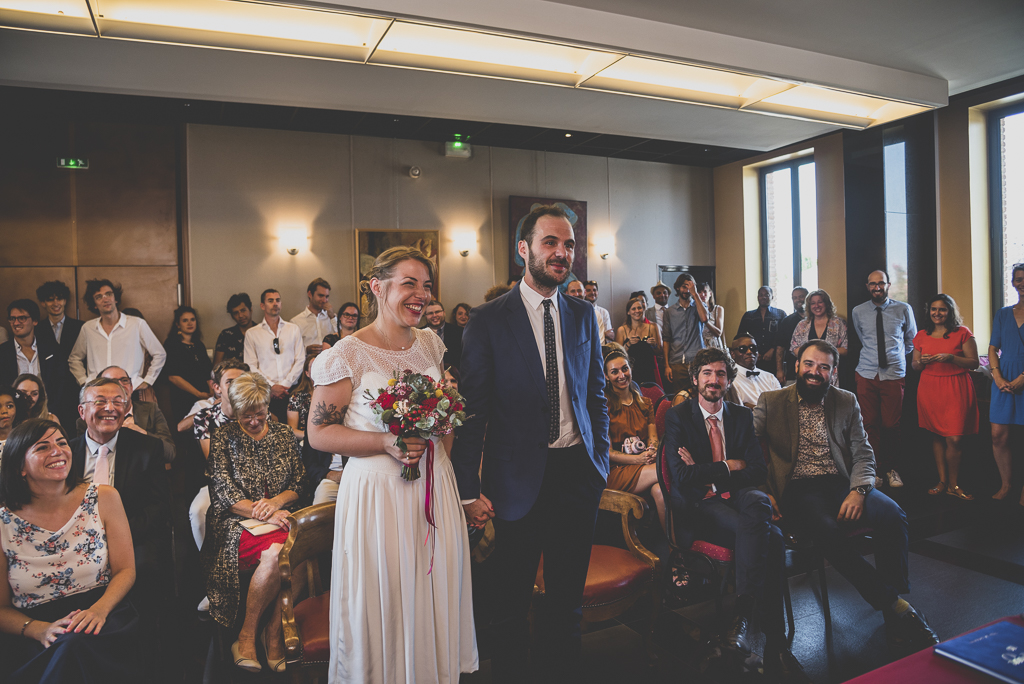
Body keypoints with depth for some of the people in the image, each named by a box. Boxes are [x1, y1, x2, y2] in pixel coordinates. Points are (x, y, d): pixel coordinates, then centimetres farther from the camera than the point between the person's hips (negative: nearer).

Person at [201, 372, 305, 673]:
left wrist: (276, 501, -10)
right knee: (277, 552, -34)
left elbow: (299, 484, 12)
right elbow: (224, 492, -2)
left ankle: (274, 633, -18)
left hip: (281, 516, 2)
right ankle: (247, 635, -15)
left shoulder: (284, 434, 15)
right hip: (237, 521, -2)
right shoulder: (223, 439, 8)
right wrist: (261, 513, -16)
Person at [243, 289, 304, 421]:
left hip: (291, 389, 1)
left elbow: (300, 360, 6)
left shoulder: (294, 329, 12)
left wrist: (285, 384, -5)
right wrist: (271, 386, -8)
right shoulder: (252, 333, 9)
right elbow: (251, 366, 3)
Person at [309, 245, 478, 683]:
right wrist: (386, 443, -21)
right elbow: (319, 434, -11)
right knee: (385, 597, 7)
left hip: (435, 486, 5)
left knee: (436, 590, 15)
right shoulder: (347, 355, -12)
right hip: (377, 490, -5)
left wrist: (441, 460, 11)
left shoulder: (430, 344, 6)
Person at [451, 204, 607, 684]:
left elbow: (596, 394, 13)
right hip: (519, 479, -3)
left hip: (578, 473, 4)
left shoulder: (584, 316, 6)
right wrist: (469, 490, -9)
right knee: (512, 600, 14)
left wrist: (600, 461, 8)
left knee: (568, 598, 18)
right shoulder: (488, 320, -8)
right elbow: (472, 410, -8)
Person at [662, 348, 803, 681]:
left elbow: (758, 471, 3)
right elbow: (682, 476, -10)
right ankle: (775, 645, -21)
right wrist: (727, 467, -5)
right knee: (771, 537, -29)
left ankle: (742, 614, -28)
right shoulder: (678, 417, 2)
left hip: (740, 496, 4)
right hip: (701, 505, -4)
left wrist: (706, 473, -8)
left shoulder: (742, 416, 14)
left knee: (758, 502, -33)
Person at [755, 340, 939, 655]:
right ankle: (895, 606, -22)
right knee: (827, 531, -34)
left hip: (841, 484, 3)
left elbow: (863, 454, 9)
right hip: (798, 489, -3)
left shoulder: (847, 401, 15)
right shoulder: (771, 402, 7)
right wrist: (766, 494, -14)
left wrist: (858, 490, -11)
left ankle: (896, 620, -15)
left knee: (892, 514, -25)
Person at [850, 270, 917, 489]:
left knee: (891, 424, 2)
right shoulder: (858, 312, 5)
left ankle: (890, 469, 18)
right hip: (867, 374, 1)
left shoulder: (904, 309, 3)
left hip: (894, 374, 0)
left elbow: (911, 341, 17)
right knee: (870, 424, 0)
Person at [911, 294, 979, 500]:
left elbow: (974, 363, -2)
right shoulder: (922, 336, 11)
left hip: (956, 389, -3)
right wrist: (921, 362, -5)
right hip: (929, 388, 3)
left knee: (954, 439, -8)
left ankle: (953, 484, 7)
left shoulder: (962, 333, 1)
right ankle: (942, 481, 15)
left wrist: (951, 358, -16)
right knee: (936, 436, 6)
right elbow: (914, 365, 17)